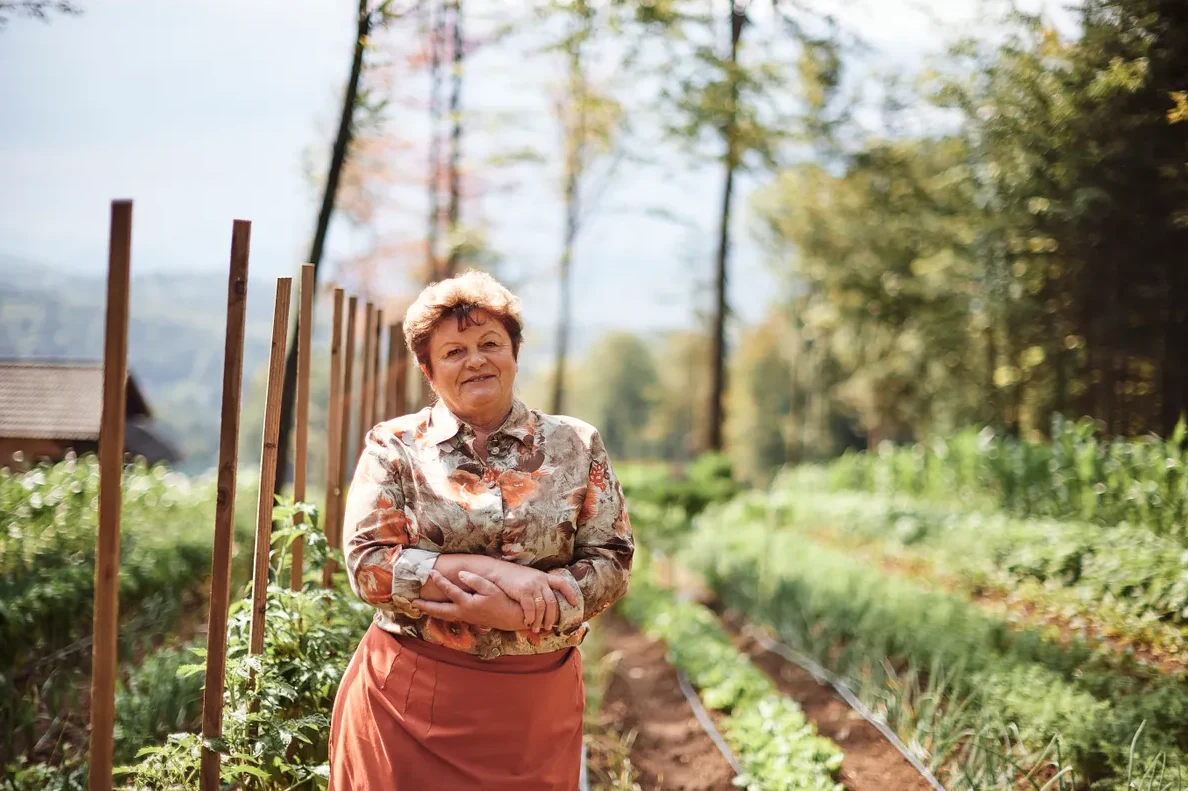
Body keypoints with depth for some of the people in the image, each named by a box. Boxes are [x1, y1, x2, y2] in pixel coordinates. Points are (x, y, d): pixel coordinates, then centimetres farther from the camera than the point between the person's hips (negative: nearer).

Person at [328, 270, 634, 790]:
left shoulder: (576, 445, 4)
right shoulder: (393, 447, 1)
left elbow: (612, 562, -1)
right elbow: (367, 563, -8)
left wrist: (514, 610, -17)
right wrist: (490, 572, -19)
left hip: (536, 704, 1)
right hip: (410, 696, -1)